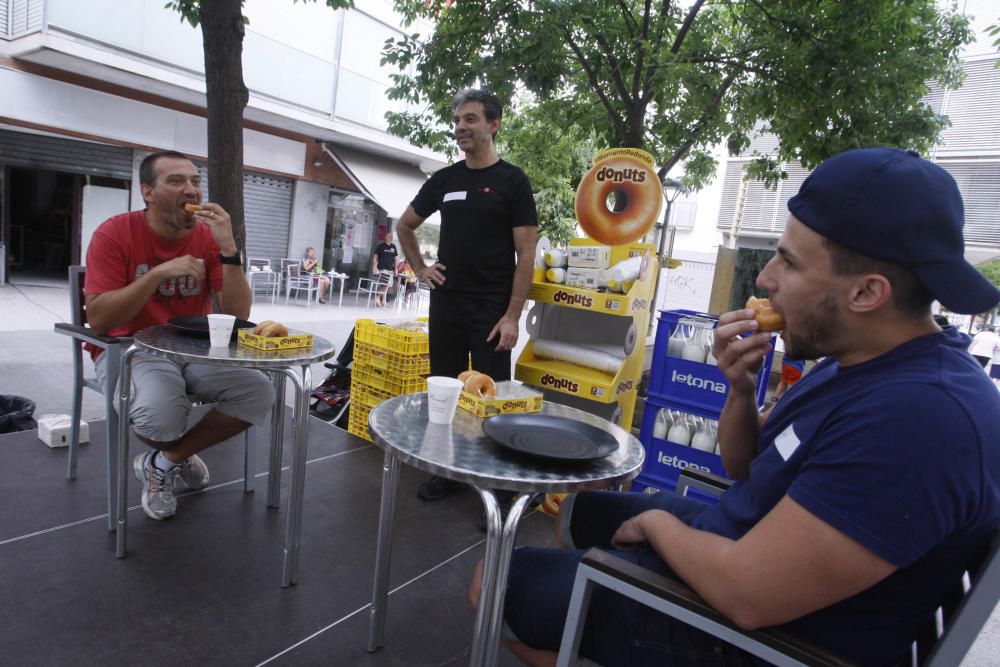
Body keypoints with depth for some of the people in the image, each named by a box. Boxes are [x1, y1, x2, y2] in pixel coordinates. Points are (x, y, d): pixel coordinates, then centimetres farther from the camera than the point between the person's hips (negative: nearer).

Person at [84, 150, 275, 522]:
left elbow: (238, 316, -11)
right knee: (160, 414, -34)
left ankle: (164, 461, 3)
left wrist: (228, 248, -22)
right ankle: (180, 456, 7)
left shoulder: (209, 237, -2)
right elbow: (98, 320, -18)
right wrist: (159, 273, -28)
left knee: (259, 393, -19)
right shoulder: (115, 233, -11)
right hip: (130, 349, -3)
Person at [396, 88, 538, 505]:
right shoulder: (444, 180, 10)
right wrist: (420, 269, 11)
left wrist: (512, 316, -15)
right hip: (446, 304, 5)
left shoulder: (512, 181, -3)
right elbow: (405, 226, 24)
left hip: (492, 309, -5)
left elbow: (526, 255, -8)